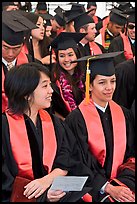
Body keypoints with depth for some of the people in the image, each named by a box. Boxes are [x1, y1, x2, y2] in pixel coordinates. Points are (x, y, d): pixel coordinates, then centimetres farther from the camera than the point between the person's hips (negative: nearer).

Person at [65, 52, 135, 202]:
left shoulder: (123, 114, 9)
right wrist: (109, 188, -15)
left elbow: (130, 155, 11)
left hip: (121, 181, 4)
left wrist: (122, 184, -7)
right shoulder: (77, 118, -6)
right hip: (94, 188, -4)